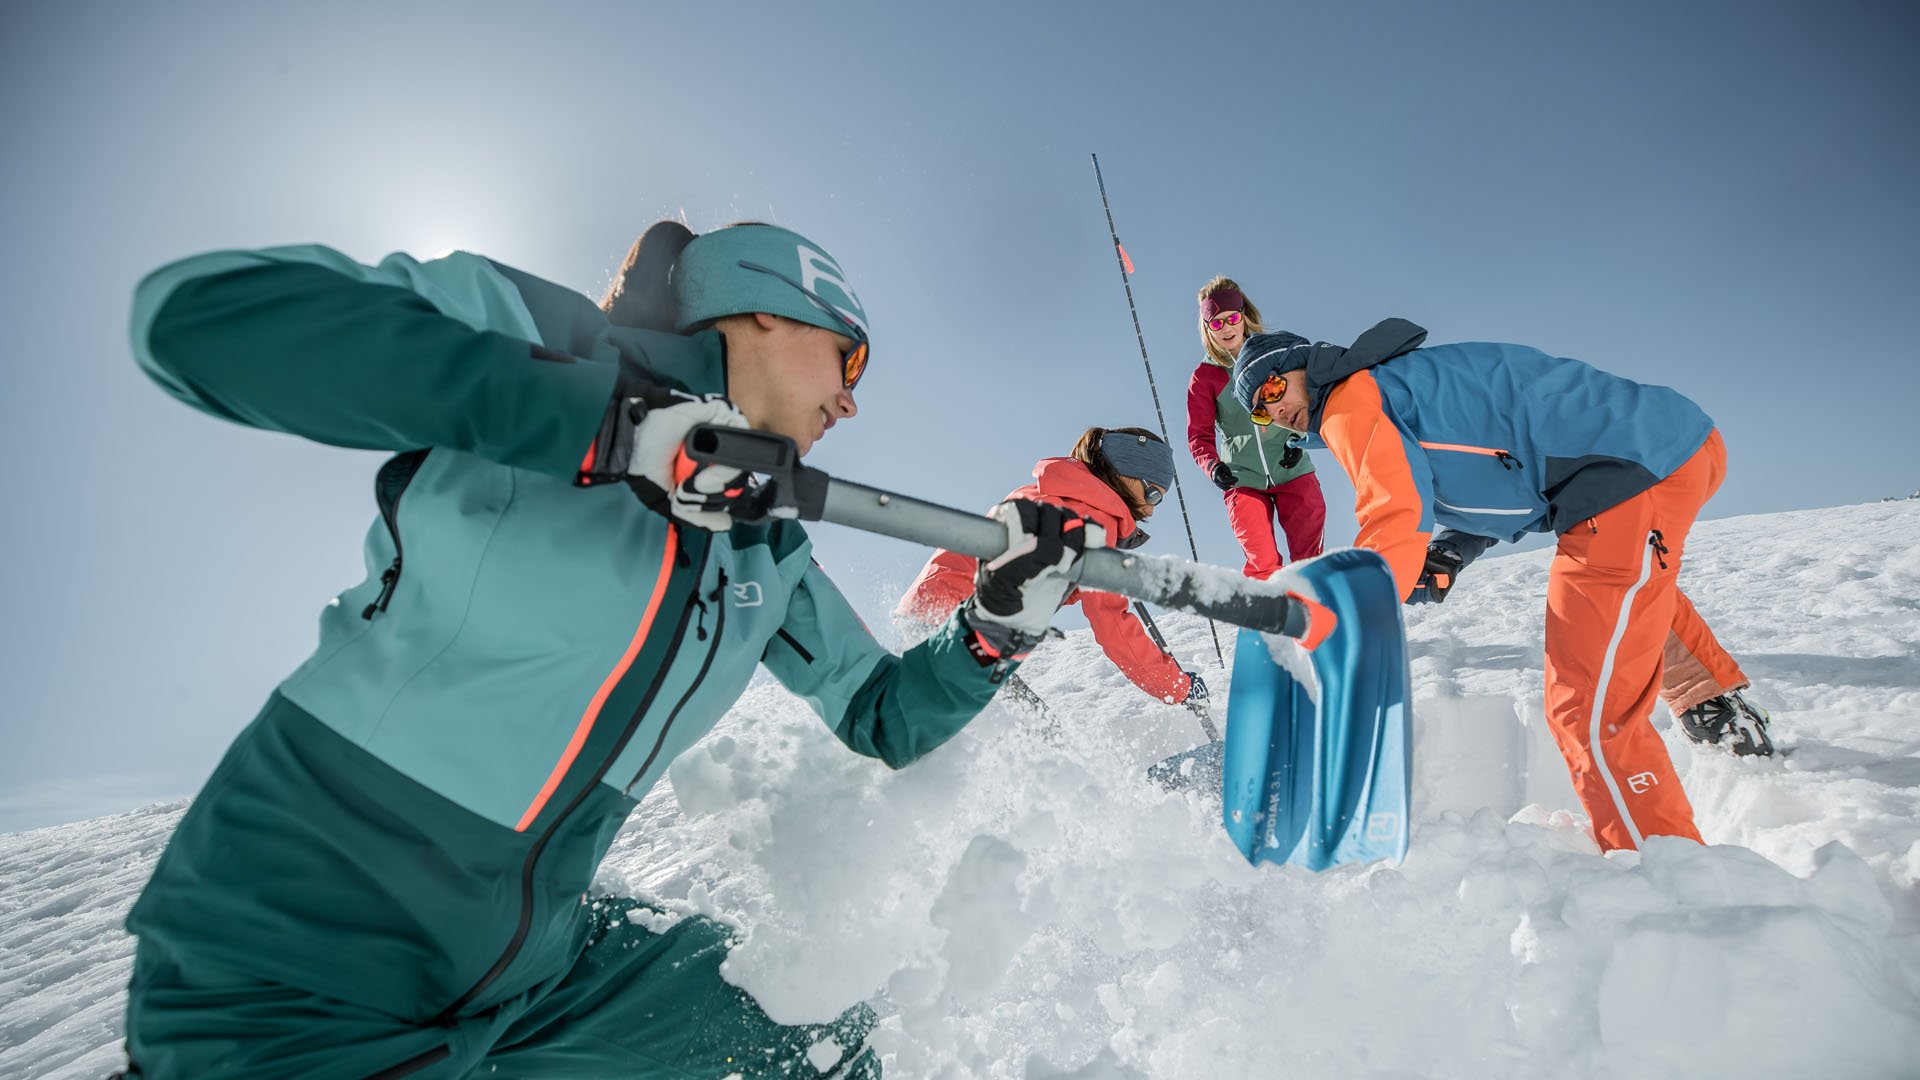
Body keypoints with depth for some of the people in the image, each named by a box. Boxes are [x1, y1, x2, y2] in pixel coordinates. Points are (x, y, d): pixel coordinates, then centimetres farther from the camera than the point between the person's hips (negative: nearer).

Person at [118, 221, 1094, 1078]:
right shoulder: (536, 336, -12)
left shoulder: (770, 558, 2)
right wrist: (595, 420, -30)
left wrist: (1001, 620, -9)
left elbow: (881, 718, 6)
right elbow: (195, 311, -24)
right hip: (281, 961, -5)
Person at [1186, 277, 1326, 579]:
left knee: (1310, 558, 0)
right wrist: (1213, 466, -24)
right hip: (1243, 480, -2)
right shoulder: (1204, 377, 0)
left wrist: (1298, 437, -11)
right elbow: (1199, 436, -4)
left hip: (1292, 471, 2)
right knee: (1262, 565, -10)